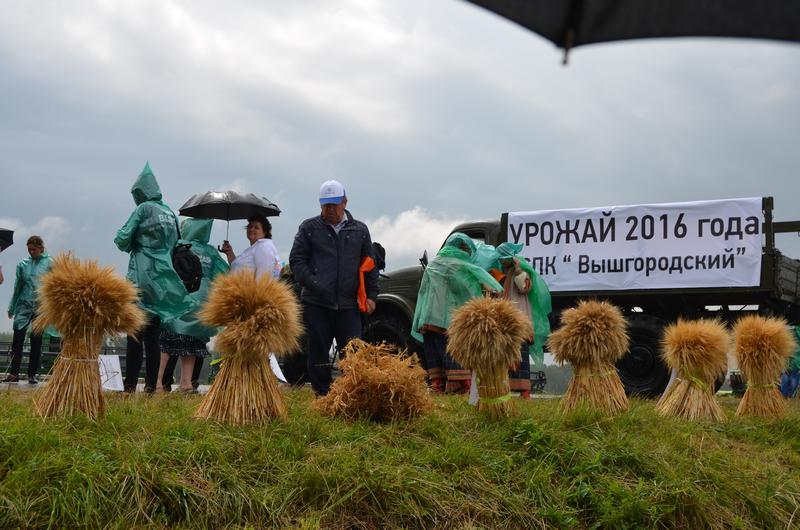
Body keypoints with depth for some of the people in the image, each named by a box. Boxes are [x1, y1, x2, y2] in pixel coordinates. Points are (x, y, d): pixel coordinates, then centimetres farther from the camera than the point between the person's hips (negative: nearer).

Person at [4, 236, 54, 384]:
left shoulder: (49, 263, 1)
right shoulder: (23, 264, 9)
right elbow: (17, 287, 14)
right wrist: (11, 307, 15)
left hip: (41, 306, -2)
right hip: (24, 305, 2)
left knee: (36, 341, 2)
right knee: (17, 337, -7)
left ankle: (32, 374, 8)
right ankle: (13, 372, -4)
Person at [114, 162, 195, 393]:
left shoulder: (144, 209, -7)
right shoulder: (170, 212, 12)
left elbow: (122, 240, -6)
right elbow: (176, 242, 18)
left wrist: (133, 246, 13)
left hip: (142, 277, -6)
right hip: (164, 280, 6)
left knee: (135, 335, -6)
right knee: (153, 338, 8)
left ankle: (130, 387, -9)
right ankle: (151, 387, 7)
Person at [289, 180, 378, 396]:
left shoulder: (360, 230, 13)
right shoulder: (309, 228, 7)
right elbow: (296, 260, 5)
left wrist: (371, 295, 6)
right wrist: (312, 284, -9)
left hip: (348, 304, 1)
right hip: (316, 304, -1)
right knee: (318, 352, 3)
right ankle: (322, 394, 11)